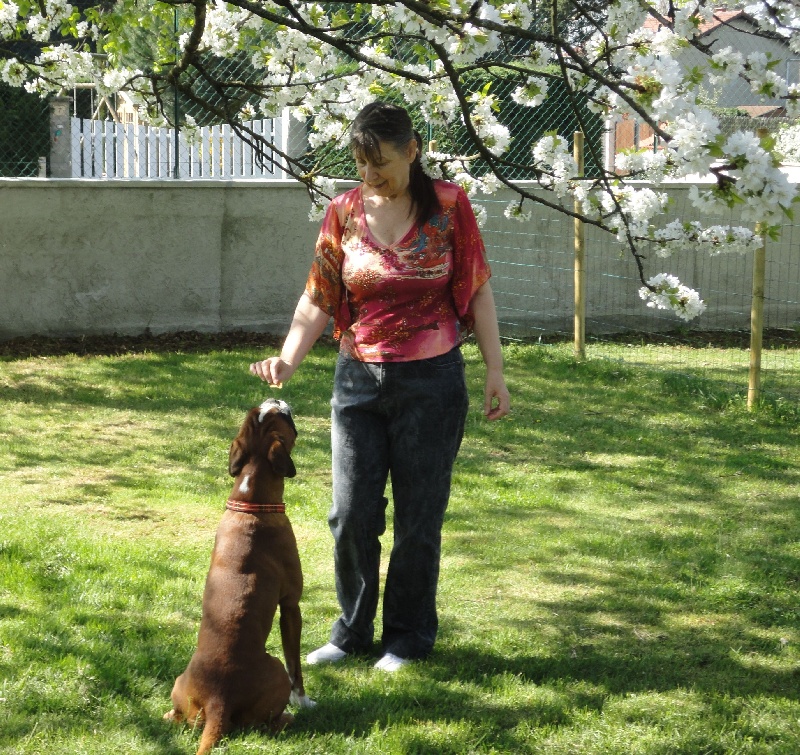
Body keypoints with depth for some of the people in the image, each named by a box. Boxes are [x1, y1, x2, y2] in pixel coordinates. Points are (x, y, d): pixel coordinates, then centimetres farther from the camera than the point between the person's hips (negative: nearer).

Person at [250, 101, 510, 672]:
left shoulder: (448, 205, -5)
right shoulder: (345, 212, 0)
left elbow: (477, 292, 0)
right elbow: (319, 301, -1)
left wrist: (495, 369, -4)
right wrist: (288, 359, -16)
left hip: (431, 383, -2)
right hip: (359, 382, 3)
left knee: (419, 518, 4)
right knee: (351, 514, 4)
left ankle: (409, 637, 20)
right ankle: (352, 632, 22)